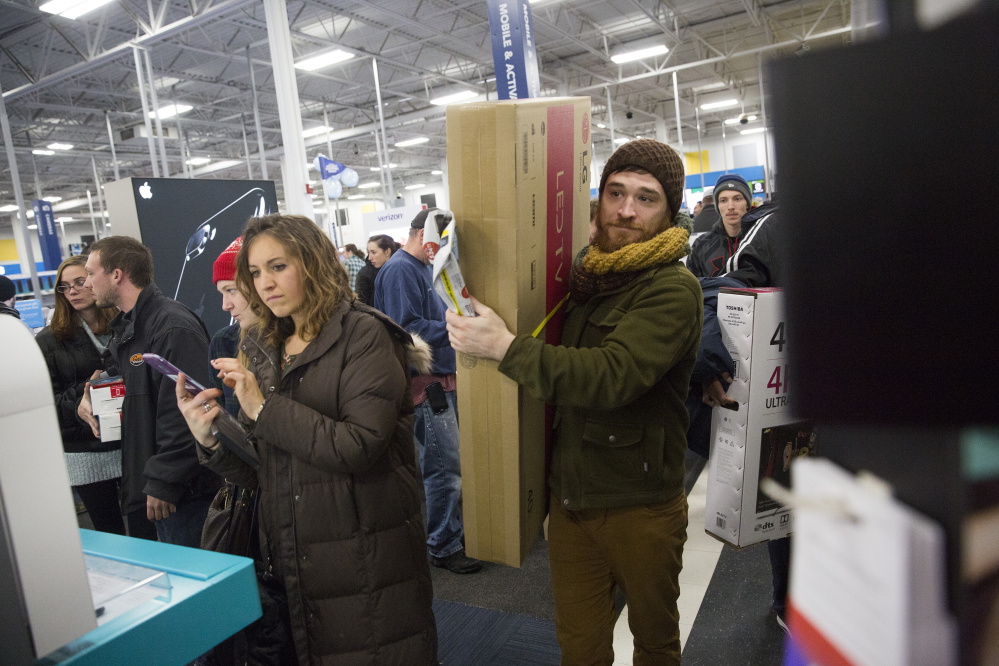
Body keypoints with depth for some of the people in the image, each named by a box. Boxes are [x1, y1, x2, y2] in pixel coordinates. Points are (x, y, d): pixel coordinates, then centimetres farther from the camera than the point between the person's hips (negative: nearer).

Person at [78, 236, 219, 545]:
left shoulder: (174, 327, -18)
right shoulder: (124, 327, 16)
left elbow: (185, 411, -23)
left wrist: (163, 482, -21)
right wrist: (90, 396, 8)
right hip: (140, 485, 10)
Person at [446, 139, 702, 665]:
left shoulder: (672, 290, -17)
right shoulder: (583, 276, 5)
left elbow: (612, 375, -31)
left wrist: (505, 346, -27)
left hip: (639, 505, -5)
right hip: (570, 497, 5)